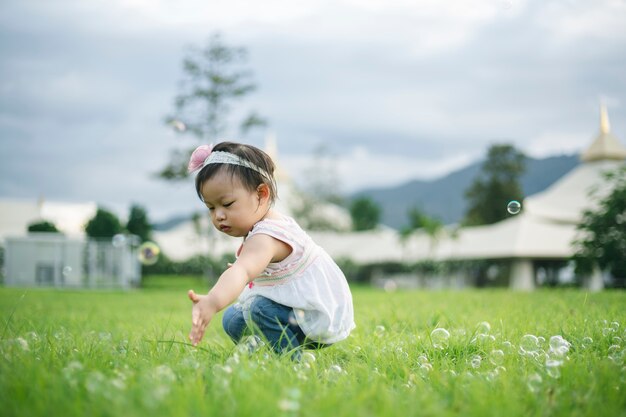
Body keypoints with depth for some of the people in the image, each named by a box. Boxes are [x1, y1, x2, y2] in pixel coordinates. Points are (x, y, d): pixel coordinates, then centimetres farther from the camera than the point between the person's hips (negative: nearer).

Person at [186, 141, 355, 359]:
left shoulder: (265, 238, -29)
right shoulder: (277, 221, 3)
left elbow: (241, 271, -52)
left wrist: (212, 302, -69)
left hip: (321, 319, -10)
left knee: (260, 308, -33)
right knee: (233, 320, 11)